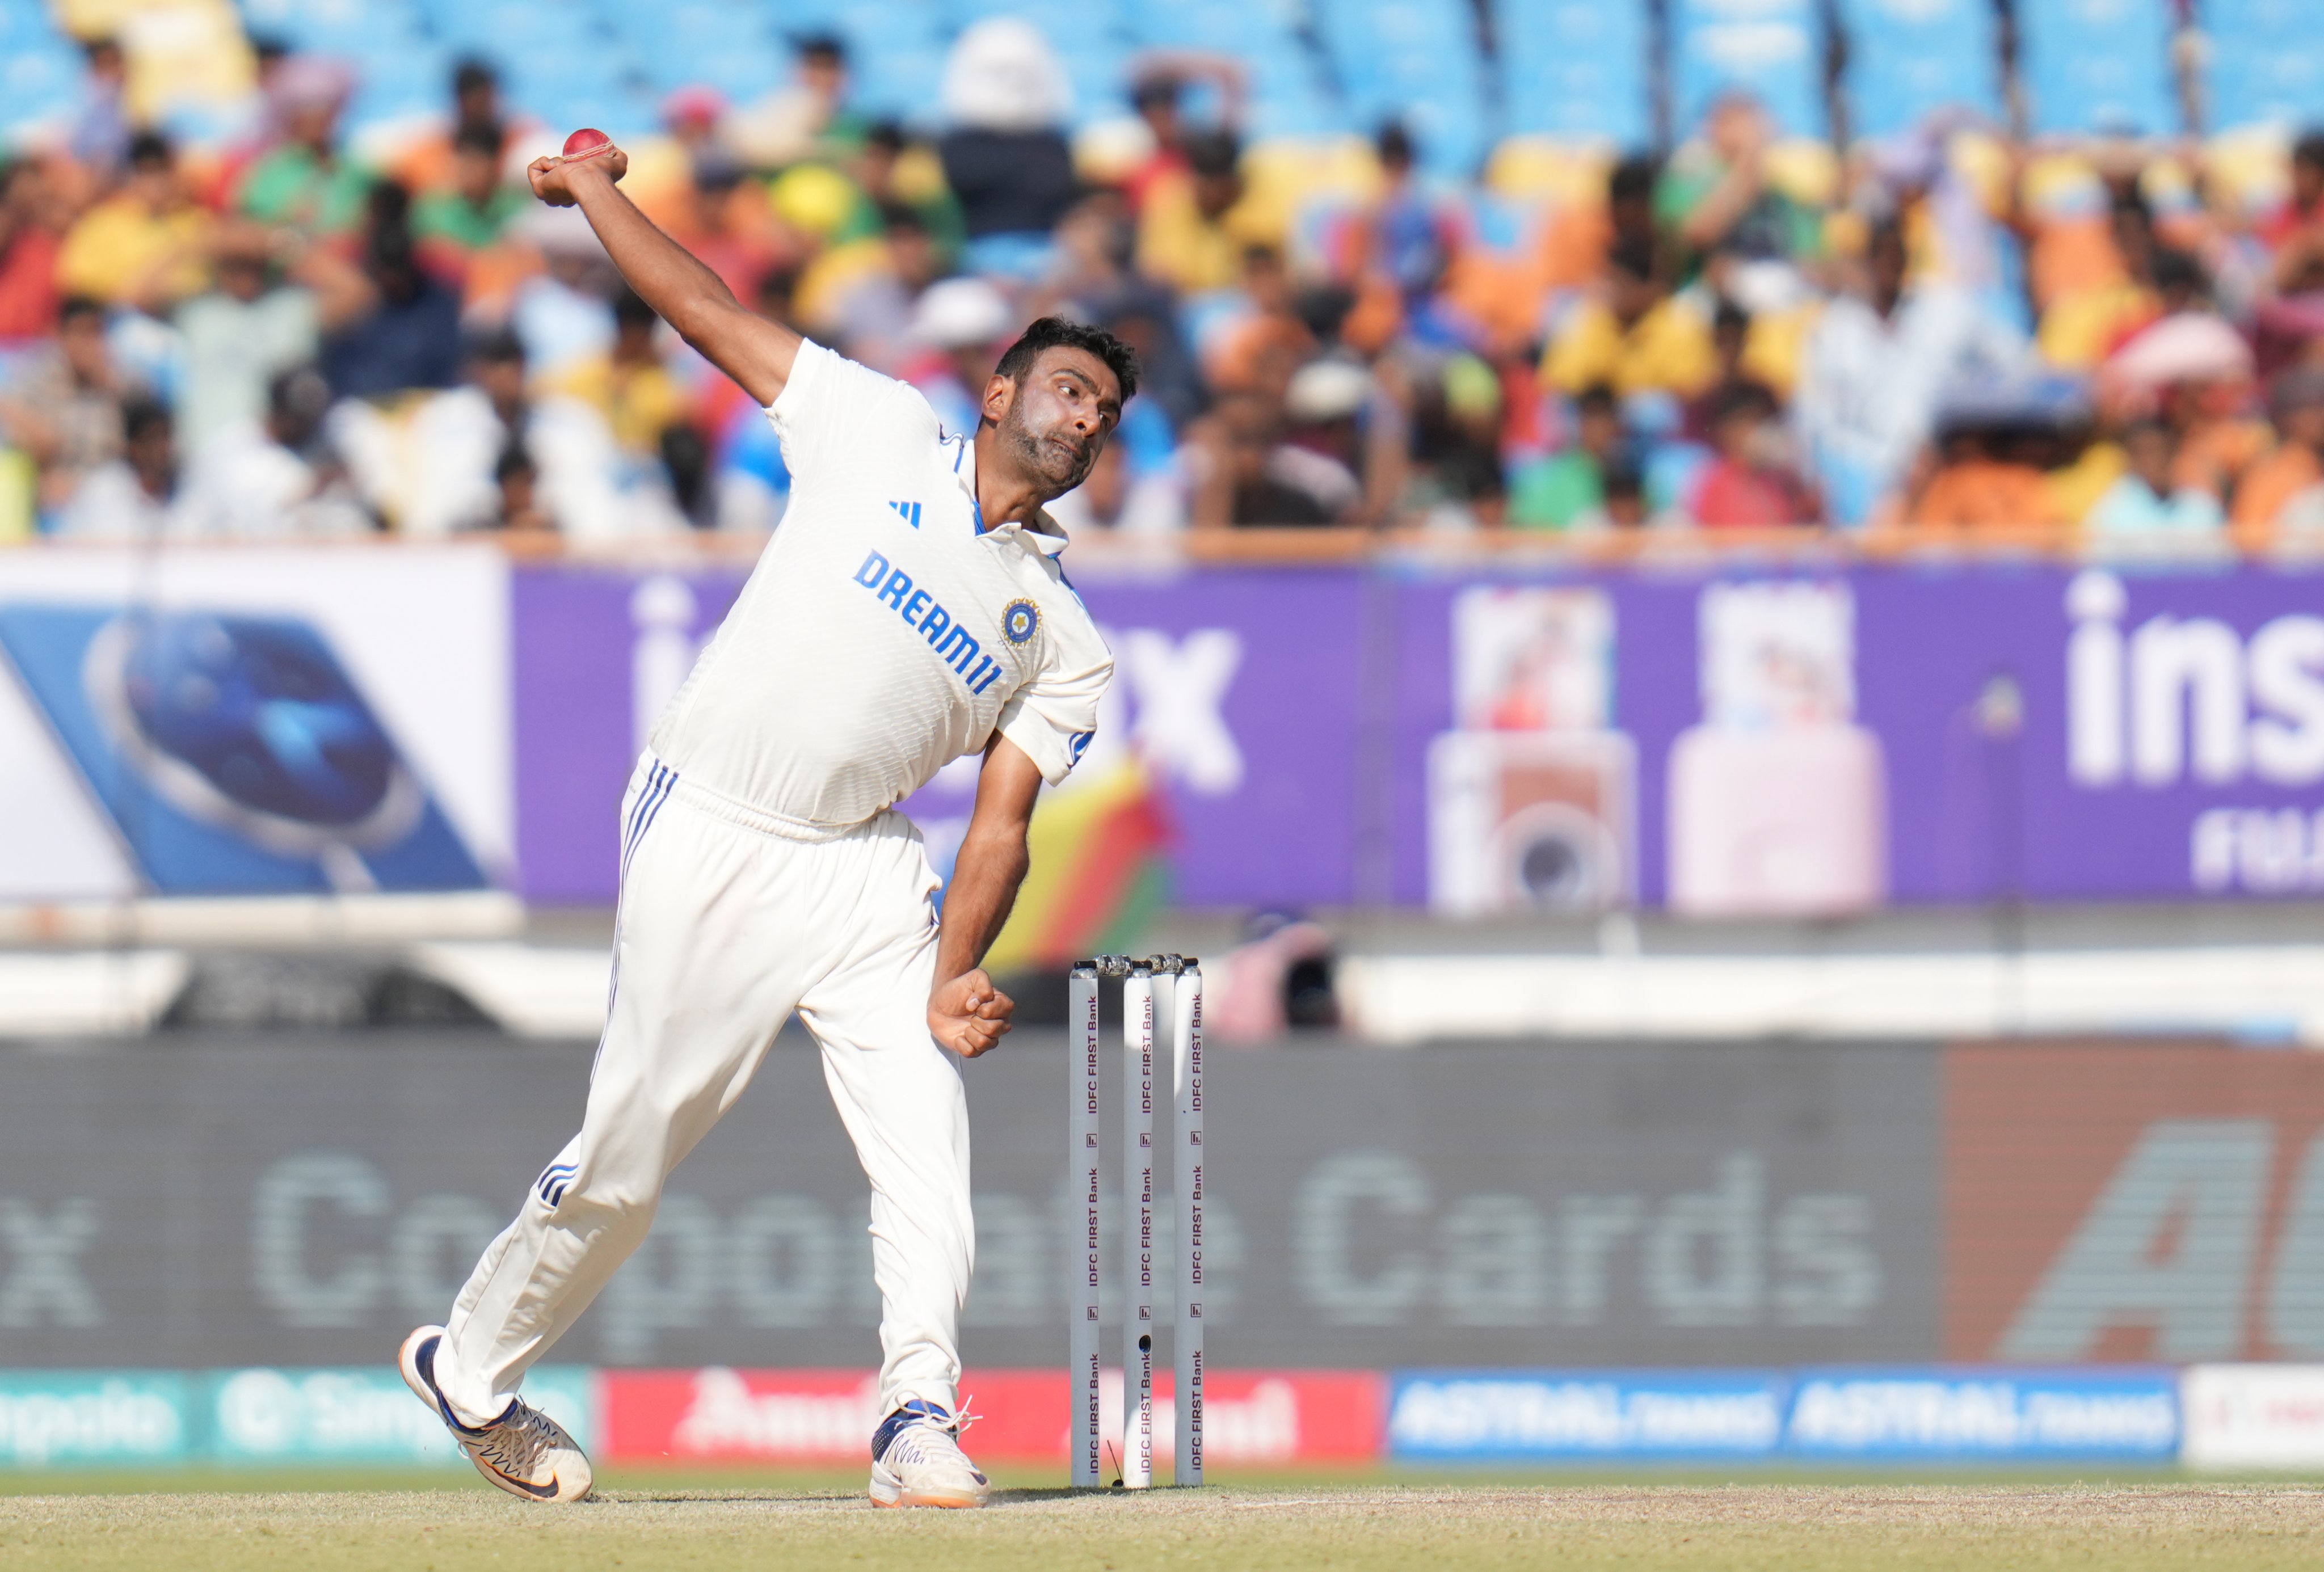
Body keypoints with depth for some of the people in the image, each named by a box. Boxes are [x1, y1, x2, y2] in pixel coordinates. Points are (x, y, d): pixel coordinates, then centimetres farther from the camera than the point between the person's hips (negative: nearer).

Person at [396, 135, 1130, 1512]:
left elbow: (1002, 828, 3)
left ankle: (920, 1420, -18)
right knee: (631, 1151, 0)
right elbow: (706, 310, 10)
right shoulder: (883, 435, 6)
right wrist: (592, 190, 6)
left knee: (926, 1140, -16)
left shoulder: (1066, 642, 12)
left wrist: (952, 979, -12)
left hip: (869, 871, 3)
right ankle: (471, 1367, 19)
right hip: (710, 845, -3)